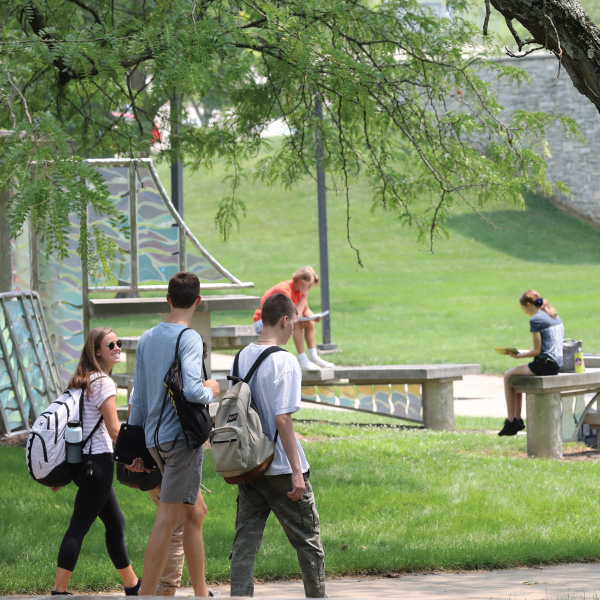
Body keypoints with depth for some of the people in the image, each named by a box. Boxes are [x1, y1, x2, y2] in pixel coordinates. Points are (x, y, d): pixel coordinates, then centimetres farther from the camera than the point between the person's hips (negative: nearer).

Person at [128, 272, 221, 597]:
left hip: (155, 438, 8)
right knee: (167, 519, -7)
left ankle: (201, 592, 20)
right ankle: (146, 595, -10)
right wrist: (210, 391, -2)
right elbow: (191, 390, -25)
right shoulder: (189, 339, -12)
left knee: (196, 511, 17)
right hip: (182, 436, -8)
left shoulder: (147, 339, 10)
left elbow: (138, 399, 13)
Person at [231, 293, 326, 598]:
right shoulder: (284, 361, -15)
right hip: (281, 468, -6)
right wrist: (297, 470, -18)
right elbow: (282, 418, -20)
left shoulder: (242, 357, 7)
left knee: (245, 542, 4)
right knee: (308, 539, 10)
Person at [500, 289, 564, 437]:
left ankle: (511, 421, 6)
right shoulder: (555, 316, 15)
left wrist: (518, 356, -2)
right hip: (558, 363, 9)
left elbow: (537, 351, -14)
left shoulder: (536, 319, -12)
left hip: (545, 364, -9)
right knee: (517, 375, 25)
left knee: (508, 376, 7)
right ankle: (517, 419, 21)